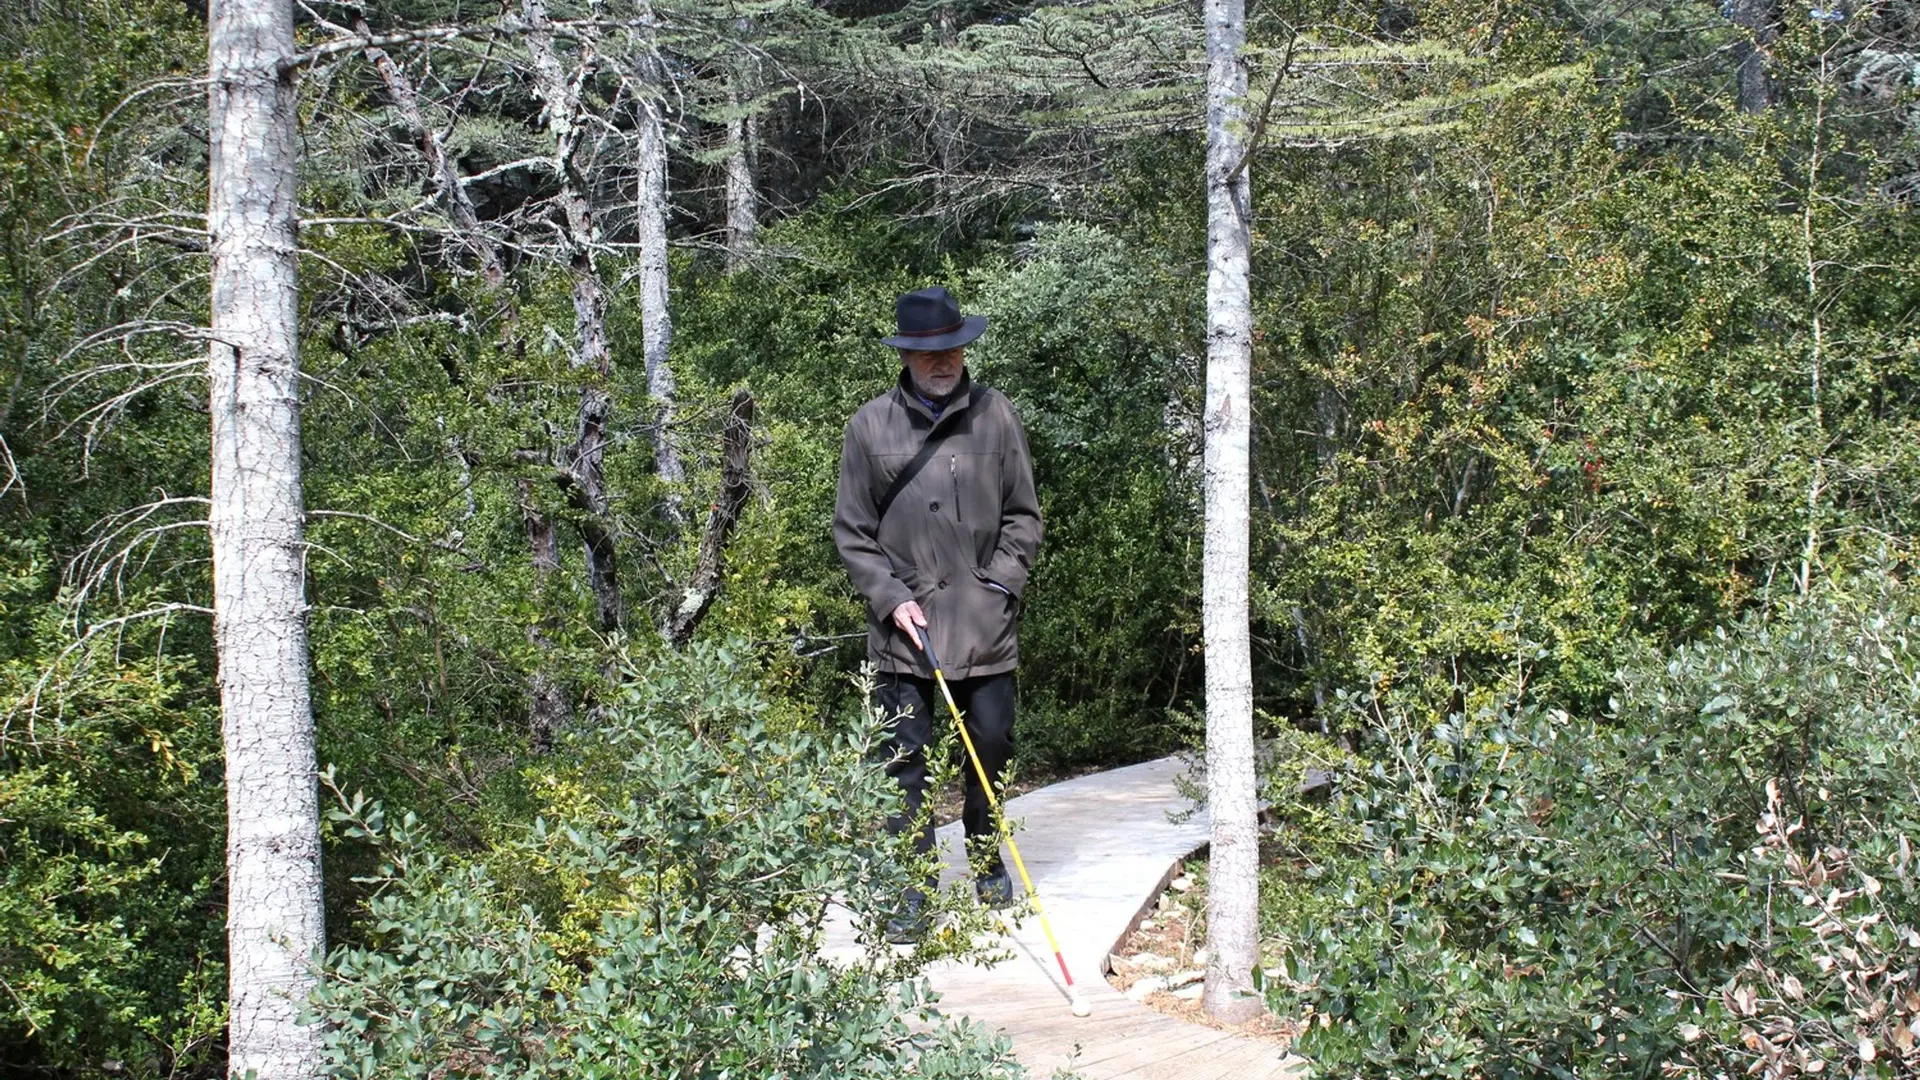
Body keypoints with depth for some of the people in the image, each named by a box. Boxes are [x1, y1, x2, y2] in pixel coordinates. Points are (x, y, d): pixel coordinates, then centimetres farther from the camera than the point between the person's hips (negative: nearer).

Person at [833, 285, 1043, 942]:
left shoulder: (995, 416, 4)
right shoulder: (870, 425, 1)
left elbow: (1022, 516, 8)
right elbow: (851, 532, 4)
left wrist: (1000, 585, -3)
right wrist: (892, 598, -6)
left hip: (985, 623, 1)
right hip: (902, 625, -1)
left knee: (991, 746, 9)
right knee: (905, 758, 1)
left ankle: (987, 863, 31)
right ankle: (910, 891, 10)